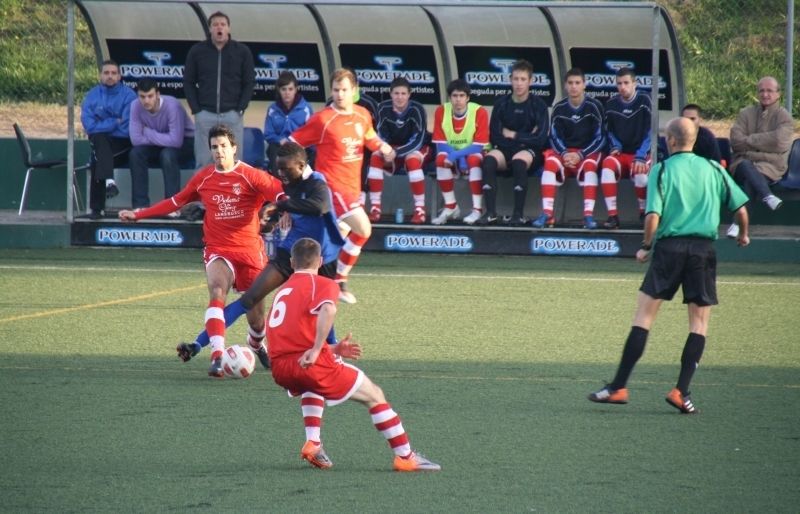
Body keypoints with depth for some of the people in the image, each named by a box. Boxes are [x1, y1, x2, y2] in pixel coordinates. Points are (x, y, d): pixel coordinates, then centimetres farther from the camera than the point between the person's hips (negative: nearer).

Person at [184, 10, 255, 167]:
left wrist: (240, 109, -3)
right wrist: (196, 109, -1)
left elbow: (249, 82, 5)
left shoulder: (242, 51, 2)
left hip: (232, 115, 0)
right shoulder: (197, 51, 2)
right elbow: (188, 82, 7)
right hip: (205, 115, 0)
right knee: (204, 162, 1)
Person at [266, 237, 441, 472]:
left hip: (279, 369, 6)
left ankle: (312, 443, 19)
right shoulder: (322, 284, 4)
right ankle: (405, 457, 8)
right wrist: (317, 350, -20)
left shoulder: (282, 291, 25)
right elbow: (328, 309, -20)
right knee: (374, 396, 9)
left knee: (311, 386, 40)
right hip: (311, 363, -6)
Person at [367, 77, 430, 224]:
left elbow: (418, 140, -26)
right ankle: (375, 207, -22)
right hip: (391, 148, 3)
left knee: (412, 160, -35)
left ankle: (420, 209, -30)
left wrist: (397, 153, -37)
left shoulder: (417, 109, -24)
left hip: (416, 148, -3)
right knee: (376, 158, -26)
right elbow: (381, 136, -11)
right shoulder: (384, 108, -15)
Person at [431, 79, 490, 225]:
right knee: (441, 159, -30)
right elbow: (440, 144, -11)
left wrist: (457, 154, -36)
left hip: (473, 154, -2)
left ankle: (477, 209, -33)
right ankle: (451, 207, -19)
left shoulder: (479, 112, -18)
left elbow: (478, 146, -21)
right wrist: (456, 157, -29)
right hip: (451, 153, 2)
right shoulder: (441, 111, -10)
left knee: (474, 159, -36)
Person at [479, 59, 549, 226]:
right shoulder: (501, 104, 4)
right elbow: (494, 137, 0)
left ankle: (519, 214, -32)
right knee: (489, 159, -31)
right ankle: (490, 212, -31)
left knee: (519, 161, -37)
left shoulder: (538, 105, -3)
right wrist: (525, 137, -7)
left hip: (529, 151, -2)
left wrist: (513, 135, -6)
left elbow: (540, 139, -10)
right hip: (505, 150, 2)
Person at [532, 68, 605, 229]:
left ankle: (588, 214, -39)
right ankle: (547, 214, -34)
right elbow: (555, 137, 1)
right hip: (564, 152, 2)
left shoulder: (594, 107, -8)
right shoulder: (559, 108, 0)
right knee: (550, 162, -29)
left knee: (590, 165, -35)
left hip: (588, 153, -2)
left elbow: (600, 138, -9)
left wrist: (581, 155, -19)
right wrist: (564, 154, -18)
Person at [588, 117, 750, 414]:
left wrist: (646, 246, 5)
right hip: (703, 249, 2)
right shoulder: (713, 169, 7)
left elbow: (653, 216, -10)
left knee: (643, 316, 2)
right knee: (700, 322, 7)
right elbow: (740, 207, 11)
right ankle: (681, 392, -2)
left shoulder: (662, 170, -1)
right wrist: (743, 234, 29)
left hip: (669, 247, -2)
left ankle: (618, 387, 0)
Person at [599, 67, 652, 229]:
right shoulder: (611, 103, 5)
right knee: (608, 165, -31)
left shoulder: (644, 101, -6)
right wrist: (615, 146, -3)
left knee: (641, 171, -35)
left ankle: (644, 213, -8)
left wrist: (640, 157, -18)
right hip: (620, 154, 3)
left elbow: (649, 132, -10)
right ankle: (612, 215, -31)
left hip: (640, 154, -3)